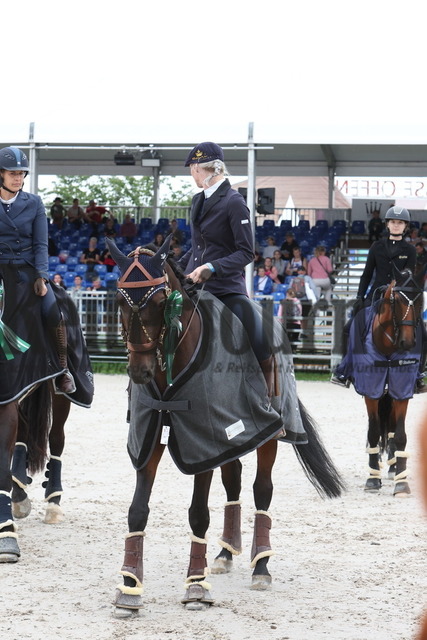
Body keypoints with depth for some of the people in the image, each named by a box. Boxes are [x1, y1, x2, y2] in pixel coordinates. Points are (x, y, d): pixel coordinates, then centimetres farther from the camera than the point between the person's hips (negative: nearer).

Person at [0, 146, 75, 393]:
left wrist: (41, 277, -10)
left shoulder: (33, 203, 3)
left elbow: (41, 244, 2)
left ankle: (62, 369, -4)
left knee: (53, 314, -20)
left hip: (27, 269, 0)